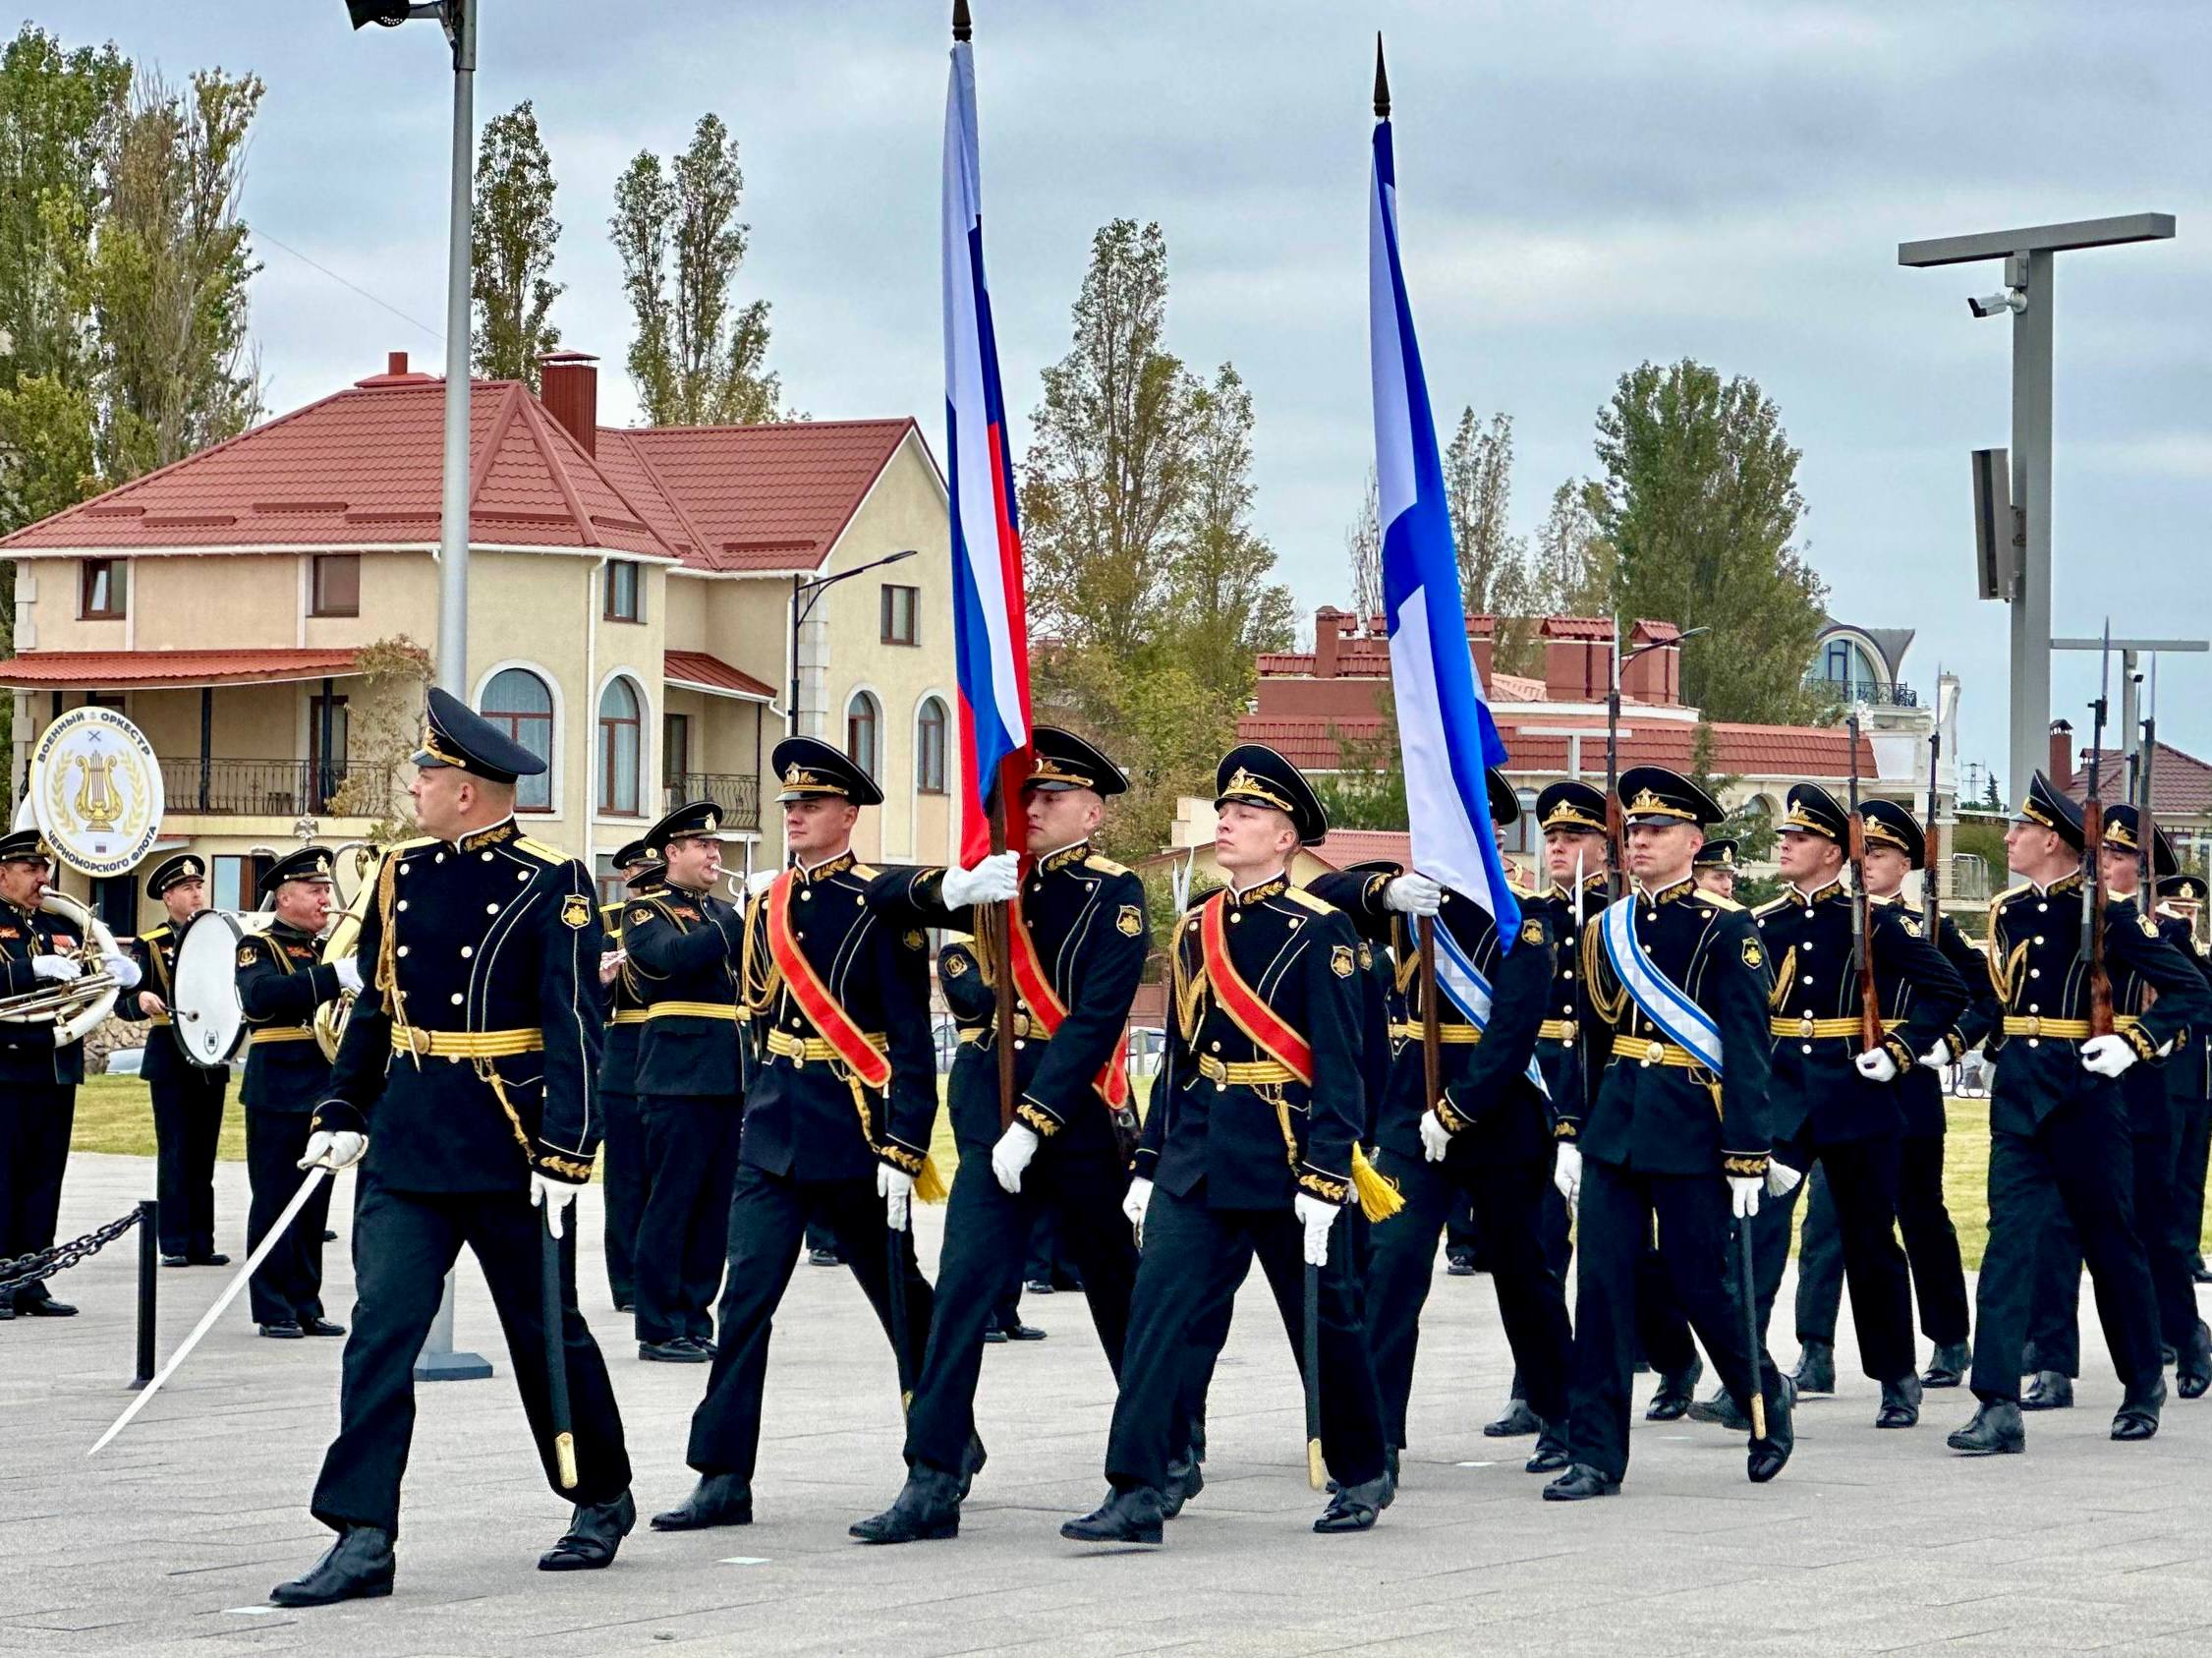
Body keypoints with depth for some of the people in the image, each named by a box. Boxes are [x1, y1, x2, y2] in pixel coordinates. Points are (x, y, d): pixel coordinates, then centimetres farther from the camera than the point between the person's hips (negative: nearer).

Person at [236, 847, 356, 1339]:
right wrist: (333, 977, -33)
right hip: (278, 1094, -6)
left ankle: (307, 1306, 15)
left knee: (313, 1207, 9)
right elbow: (261, 996, -25)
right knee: (274, 1203, -3)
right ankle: (274, 1310, 1)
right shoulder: (258, 947, -4)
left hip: (325, 1095, 6)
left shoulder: (329, 951, 17)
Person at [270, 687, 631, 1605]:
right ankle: (362, 1539, -8)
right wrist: (341, 1112, 11)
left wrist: (566, 1150, -20)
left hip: (509, 1148, -5)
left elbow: (572, 1027, -14)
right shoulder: (403, 872, 8)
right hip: (407, 1142, 5)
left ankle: (604, 1500, 29)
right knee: (381, 1330, -6)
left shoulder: (550, 885, -10)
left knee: (546, 1333, 9)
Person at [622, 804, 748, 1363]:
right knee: (671, 1201, -5)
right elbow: (668, 955, -19)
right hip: (679, 1077, -7)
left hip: (731, 1080, 7)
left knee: (715, 1206, 7)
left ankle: (694, 1321, 14)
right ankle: (660, 1330, -2)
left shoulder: (725, 912, 20)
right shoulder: (646, 910, 1)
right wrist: (731, 932, -19)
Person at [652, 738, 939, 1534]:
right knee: (746, 1297, -4)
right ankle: (724, 1478, -5)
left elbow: (911, 1042, -11)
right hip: (772, 1133, 5)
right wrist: (765, 1104, 15)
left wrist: (903, 1148, -15)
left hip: (855, 1136, -5)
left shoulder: (882, 909, -8)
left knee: (899, 1295, 10)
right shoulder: (767, 906, 9)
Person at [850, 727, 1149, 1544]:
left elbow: (1094, 1022, -17)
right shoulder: (1005, 881, 9)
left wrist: (1032, 1124, -22)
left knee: (1118, 1291, 11)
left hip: (1078, 1112, -4)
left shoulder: (1114, 895, -8)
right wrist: (952, 888, -19)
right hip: (993, 1106, 4)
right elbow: (885, 898, 3)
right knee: (965, 1283, -7)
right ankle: (932, 1482, -10)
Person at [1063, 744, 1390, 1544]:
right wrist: (1148, 1165, 13)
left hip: (1283, 1158, -5)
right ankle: (1137, 1492, -12)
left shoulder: (1319, 930, -8)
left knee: (1324, 1321, 9)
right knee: (1157, 1311, -9)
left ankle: (1363, 1475, 28)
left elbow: (1338, 1064, -12)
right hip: (1194, 1160, 5)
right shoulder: (1194, 929, 11)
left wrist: (1325, 1178, -19)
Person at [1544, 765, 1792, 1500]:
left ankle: (1768, 1402, 29)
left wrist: (1747, 1158, -13)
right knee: (1601, 1286, -1)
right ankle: (1596, 1455, 2)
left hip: (1690, 1131, -5)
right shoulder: (1607, 928, 10)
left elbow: (1747, 1050, -9)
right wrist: (1571, 1133, 11)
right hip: (1614, 1128, 5)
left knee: (1702, 1283, 3)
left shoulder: (1727, 929, -6)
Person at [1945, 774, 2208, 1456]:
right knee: (2009, 1236, -6)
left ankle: (2144, 1384, 28)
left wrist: (2132, 1043, -21)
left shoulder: (2104, 912, -10)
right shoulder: (2007, 911, 8)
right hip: (2017, 1090, 4)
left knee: (2110, 1238, 9)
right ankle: (1998, 1405, -10)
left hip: (2082, 1088, -4)